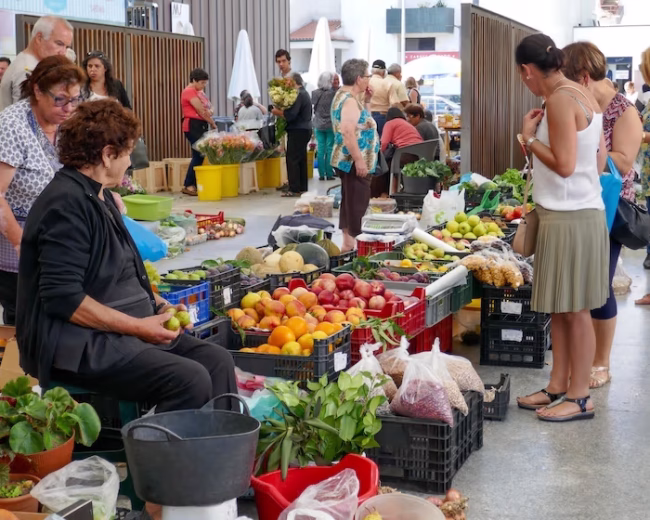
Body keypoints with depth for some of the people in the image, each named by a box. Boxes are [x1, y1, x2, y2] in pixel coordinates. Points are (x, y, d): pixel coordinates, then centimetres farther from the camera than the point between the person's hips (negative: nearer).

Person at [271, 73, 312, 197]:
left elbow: (291, 115, -23)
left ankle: (294, 189, -10)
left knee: (292, 160, -8)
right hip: (305, 130, 10)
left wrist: (278, 112, -10)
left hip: (297, 131, -10)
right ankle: (302, 188, 16)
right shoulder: (304, 93, 18)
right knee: (301, 159, 13)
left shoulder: (298, 95, -15)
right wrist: (281, 111, 10)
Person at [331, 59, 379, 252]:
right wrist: (359, 161, -26)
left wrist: (366, 101, 11)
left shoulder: (347, 96, 14)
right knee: (357, 203, -8)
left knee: (350, 201, 14)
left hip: (351, 161, 11)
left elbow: (361, 123, 22)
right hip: (354, 162, -11)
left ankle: (348, 241, 21)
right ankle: (353, 242, -7)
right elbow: (348, 132, -27)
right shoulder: (349, 100, -18)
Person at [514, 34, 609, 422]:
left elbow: (564, 165, -21)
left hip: (570, 217, -10)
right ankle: (558, 387, 24)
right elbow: (600, 160, 14)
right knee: (560, 308, 15)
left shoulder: (560, 100, -16)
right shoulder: (584, 95, 12)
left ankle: (580, 397, 8)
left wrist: (530, 138, -9)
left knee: (575, 310, -1)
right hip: (579, 210, 10)